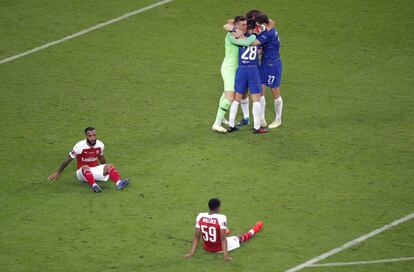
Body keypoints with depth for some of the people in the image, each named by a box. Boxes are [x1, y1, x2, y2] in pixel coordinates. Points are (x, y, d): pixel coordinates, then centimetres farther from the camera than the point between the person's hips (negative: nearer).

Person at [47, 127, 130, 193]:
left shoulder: (100, 145, -3)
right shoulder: (80, 146, -17)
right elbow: (68, 160, -8)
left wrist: (106, 171, 31)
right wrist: (57, 173, -4)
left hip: (95, 170, 5)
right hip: (82, 172, -5)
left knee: (110, 166, -19)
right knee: (85, 167, -38)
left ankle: (119, 183, -44)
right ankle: (94, 186, -63)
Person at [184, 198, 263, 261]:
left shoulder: (200, 216, -14)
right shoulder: (221, 218, -26)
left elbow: (197, 236, -13)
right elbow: (222, 238, -26)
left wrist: (191, 253, -10)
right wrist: (226, 255, -24)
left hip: (207, 248, 4)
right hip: (219, 248, -4)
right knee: (240, 238, 24)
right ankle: (253, 231, 52)